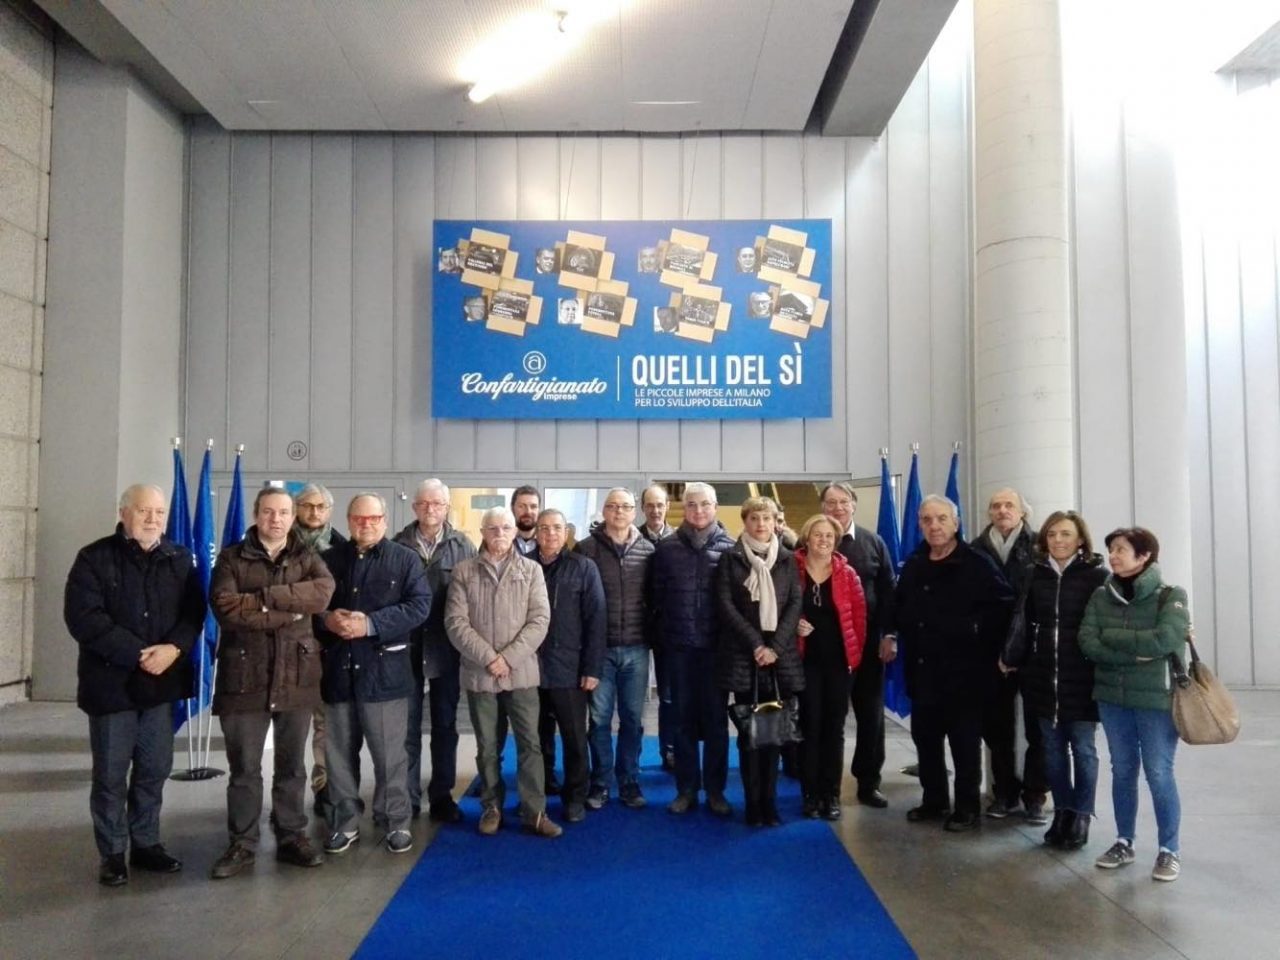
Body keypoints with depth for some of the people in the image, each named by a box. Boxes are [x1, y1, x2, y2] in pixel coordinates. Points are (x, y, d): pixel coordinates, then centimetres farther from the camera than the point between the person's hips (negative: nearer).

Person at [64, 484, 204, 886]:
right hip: (112, 682, -3)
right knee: (110, 774, 5)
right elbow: (83, 617, -14)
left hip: (162, 682, 3)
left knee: (155, 770, 11)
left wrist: (173, 648, -16)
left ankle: (146, 843, 25)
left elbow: (194, 611, 3)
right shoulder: (95, 558, -4)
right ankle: (112, 853, 18)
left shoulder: (180, 559, 7)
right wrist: (138, 655, -19)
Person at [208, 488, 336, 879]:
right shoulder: (231, 559, 2)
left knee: (292, 766, 12)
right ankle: (242, 843, 21)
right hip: (245, 678, -1)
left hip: (296, 678, 2)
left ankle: (292, 838, 25)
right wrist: (287, 614, -15)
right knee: (244, 768, 7)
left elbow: (322, 592, -15)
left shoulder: (307, 558, 6)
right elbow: (225, 608, -14)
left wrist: (265, 597, -19)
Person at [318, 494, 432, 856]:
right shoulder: (328, 559, 11)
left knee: (389, 753, 4)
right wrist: (326, 620, -12)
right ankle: (344, 822, 26)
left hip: (384, 669, -3)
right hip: (337, 668, 3)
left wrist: (371, 624, -20)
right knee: (339, 752, 12)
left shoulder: (405, 559, 0)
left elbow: (419, 605, -11)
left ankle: (396, 822, 17)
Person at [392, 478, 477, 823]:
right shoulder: (399, 544, -1)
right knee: (408, 725, 8)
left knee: (445, 724, 11)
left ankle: (442, 795, 22)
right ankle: (408, 796, 19)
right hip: (407, 646, 0)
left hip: (445, 648, 0)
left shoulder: (462, 545, -1)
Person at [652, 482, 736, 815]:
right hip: (679, 645, 1)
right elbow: (657, 594, 7)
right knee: (683, 718, 8)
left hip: (716, 644, -1)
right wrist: (665, 633, 6)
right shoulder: (666, 548, 3)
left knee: (716, 718, 6)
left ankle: (715, 790, 16)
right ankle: (686, 789, 18)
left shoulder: (729, 547, 0)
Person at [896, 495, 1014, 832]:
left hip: (963, 671, -6)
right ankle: (934, 800, 29)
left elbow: (1005, 606, -14)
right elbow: (901, 608, 23)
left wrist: (981, 646, -11)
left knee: (965, 741, 5)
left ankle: (968, 807, 18)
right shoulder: (913, 565, 9)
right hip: (922, 671, 6)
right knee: (924, 737, 14)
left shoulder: (976, 564, -11)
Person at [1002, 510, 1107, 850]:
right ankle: (1062, 811, 23)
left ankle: (1081, 816, 18)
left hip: (1082, 678, -3)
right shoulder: (1036, 574, 5)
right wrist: (1011, 657, 0)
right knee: (1053, 748, 11)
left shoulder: (1097, 575, -6)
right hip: (1043, 677, 4)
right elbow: (1024, 620, 7)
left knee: (1082, 749, 6)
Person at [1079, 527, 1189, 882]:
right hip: (1112, 697, 4)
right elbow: (1088, 643, -7)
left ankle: (1169, 850, 19)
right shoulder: (1100, 596, 3)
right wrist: (1136, 652, -17)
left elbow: (1164, 641, -23)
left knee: (1159, 774, 2)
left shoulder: (1171, 596, -8)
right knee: (1122, 771, 13)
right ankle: (1124, 843, 26)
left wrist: (1112, 636, -13)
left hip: (1156, 697, -4)